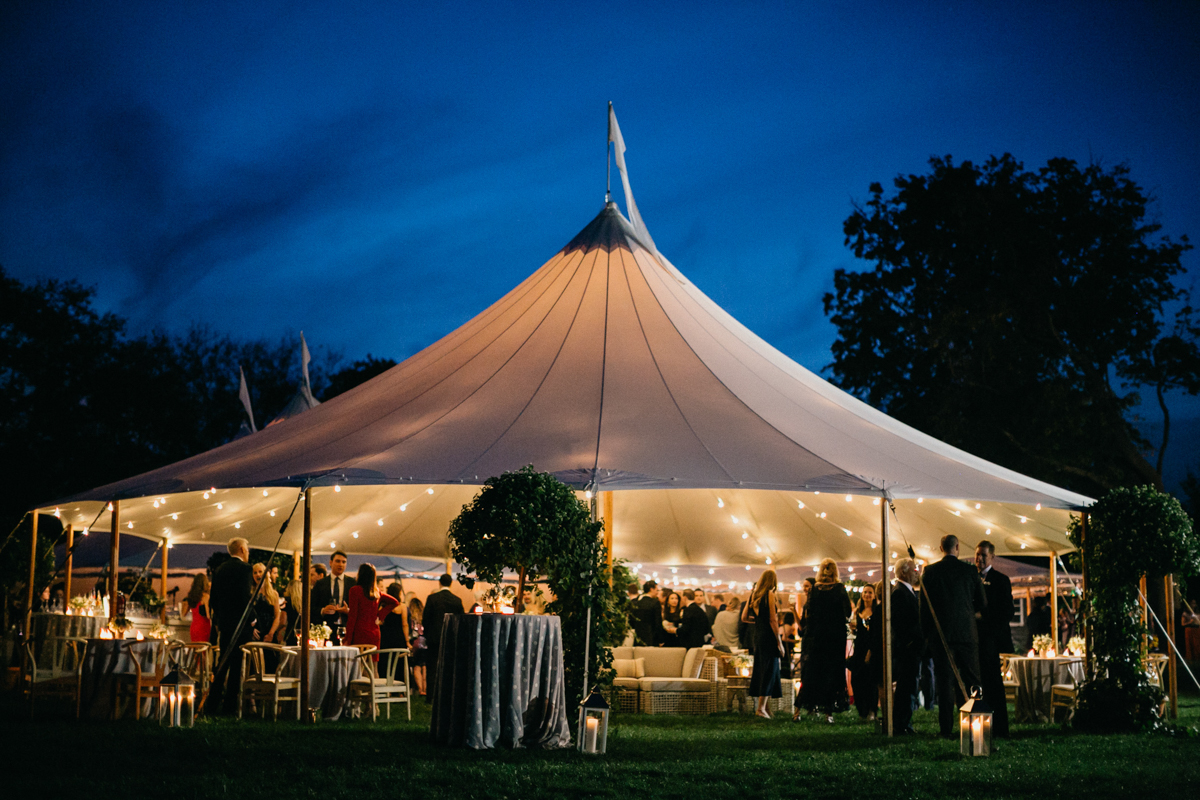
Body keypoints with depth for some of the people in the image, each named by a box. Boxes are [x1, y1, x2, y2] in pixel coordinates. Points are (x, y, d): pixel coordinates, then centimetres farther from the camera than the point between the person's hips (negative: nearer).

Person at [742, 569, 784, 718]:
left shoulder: (754, 594, 12)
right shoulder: (770, 594, -9)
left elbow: (744, 617, 14)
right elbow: (773, 619, -14)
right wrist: (779, 642, -11)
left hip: (757, 634, 7)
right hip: (768, 636, -7)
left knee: (760, 669, 13)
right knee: (769, 671, -5)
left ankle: (760, 706, 16)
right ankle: (761, 707, -10)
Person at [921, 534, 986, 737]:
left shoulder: (930, 571, -2)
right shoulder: (969, 571, -1)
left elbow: (924, 605, 0)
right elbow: (982, 603, 5)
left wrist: (926, 630, 10)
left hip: (941, 634, 0)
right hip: (967, 632, 0)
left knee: (945, 681, 2)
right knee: (971, 679, 8)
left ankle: (947, 727, 1)